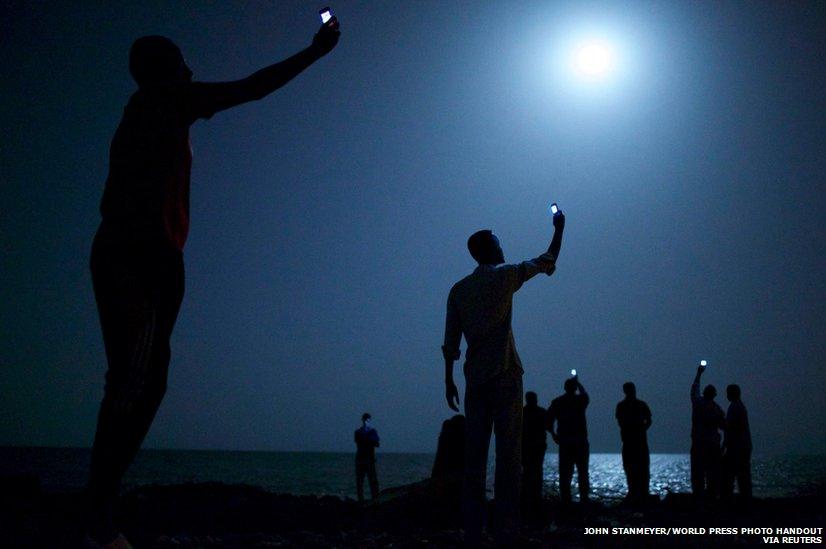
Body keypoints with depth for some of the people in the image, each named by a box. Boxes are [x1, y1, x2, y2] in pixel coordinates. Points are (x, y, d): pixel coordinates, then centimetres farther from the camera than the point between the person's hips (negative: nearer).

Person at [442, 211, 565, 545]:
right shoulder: (505, 276, 0)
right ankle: (506, 533, -7)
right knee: (508, 455, -4)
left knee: (474, 458, 4)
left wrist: (449, 380, 12)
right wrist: (559, 229, 27)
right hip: (505, 376, -4)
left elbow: (451, 342, 8)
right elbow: (547, 262, 14)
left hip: (475, 380, 4)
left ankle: (473, 534, 2)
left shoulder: (458, 289, 11)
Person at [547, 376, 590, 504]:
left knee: (565, 472, 3)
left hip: (564, 441, 1)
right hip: (580, 441, -1)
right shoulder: (581, 400, 0)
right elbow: (585, 395, 25)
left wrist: (553, 433, 8)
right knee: (582, 471, 8)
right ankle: (584, 498, 3)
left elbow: (549, 420, -5)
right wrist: (578, 383, 39)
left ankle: (565, 499, -1)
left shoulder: (557, 402, 1)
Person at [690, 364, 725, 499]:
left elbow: (694, 388, 19)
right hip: (713, 443, -2)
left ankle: (697, 493, 0)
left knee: (697, 469, 3)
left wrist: (699, 374, 30)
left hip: (697, 442, 2)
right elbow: (723, 425, 3)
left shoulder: (697, 402, 1)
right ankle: (712, 493, -1)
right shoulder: (717, 409, -5)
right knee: (713, 470, 2)